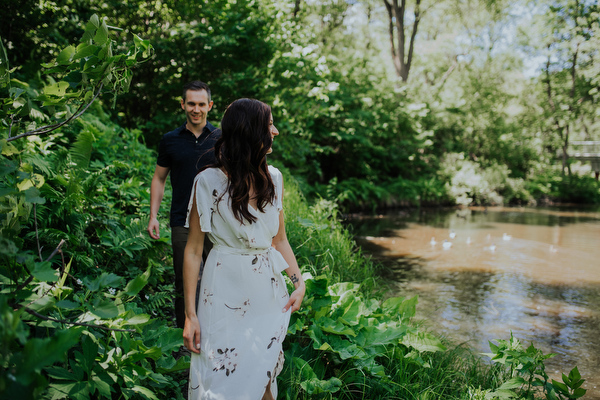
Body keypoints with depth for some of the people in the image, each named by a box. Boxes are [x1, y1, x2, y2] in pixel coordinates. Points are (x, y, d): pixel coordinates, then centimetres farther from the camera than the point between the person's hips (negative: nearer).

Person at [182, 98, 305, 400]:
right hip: (225, 294, -4)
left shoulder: (273, 178, 3)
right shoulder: (209, 182, -11)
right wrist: (190, 314, -9)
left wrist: (299, 282, -3)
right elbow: (193, 250, -8)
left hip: (268, 293, 4)